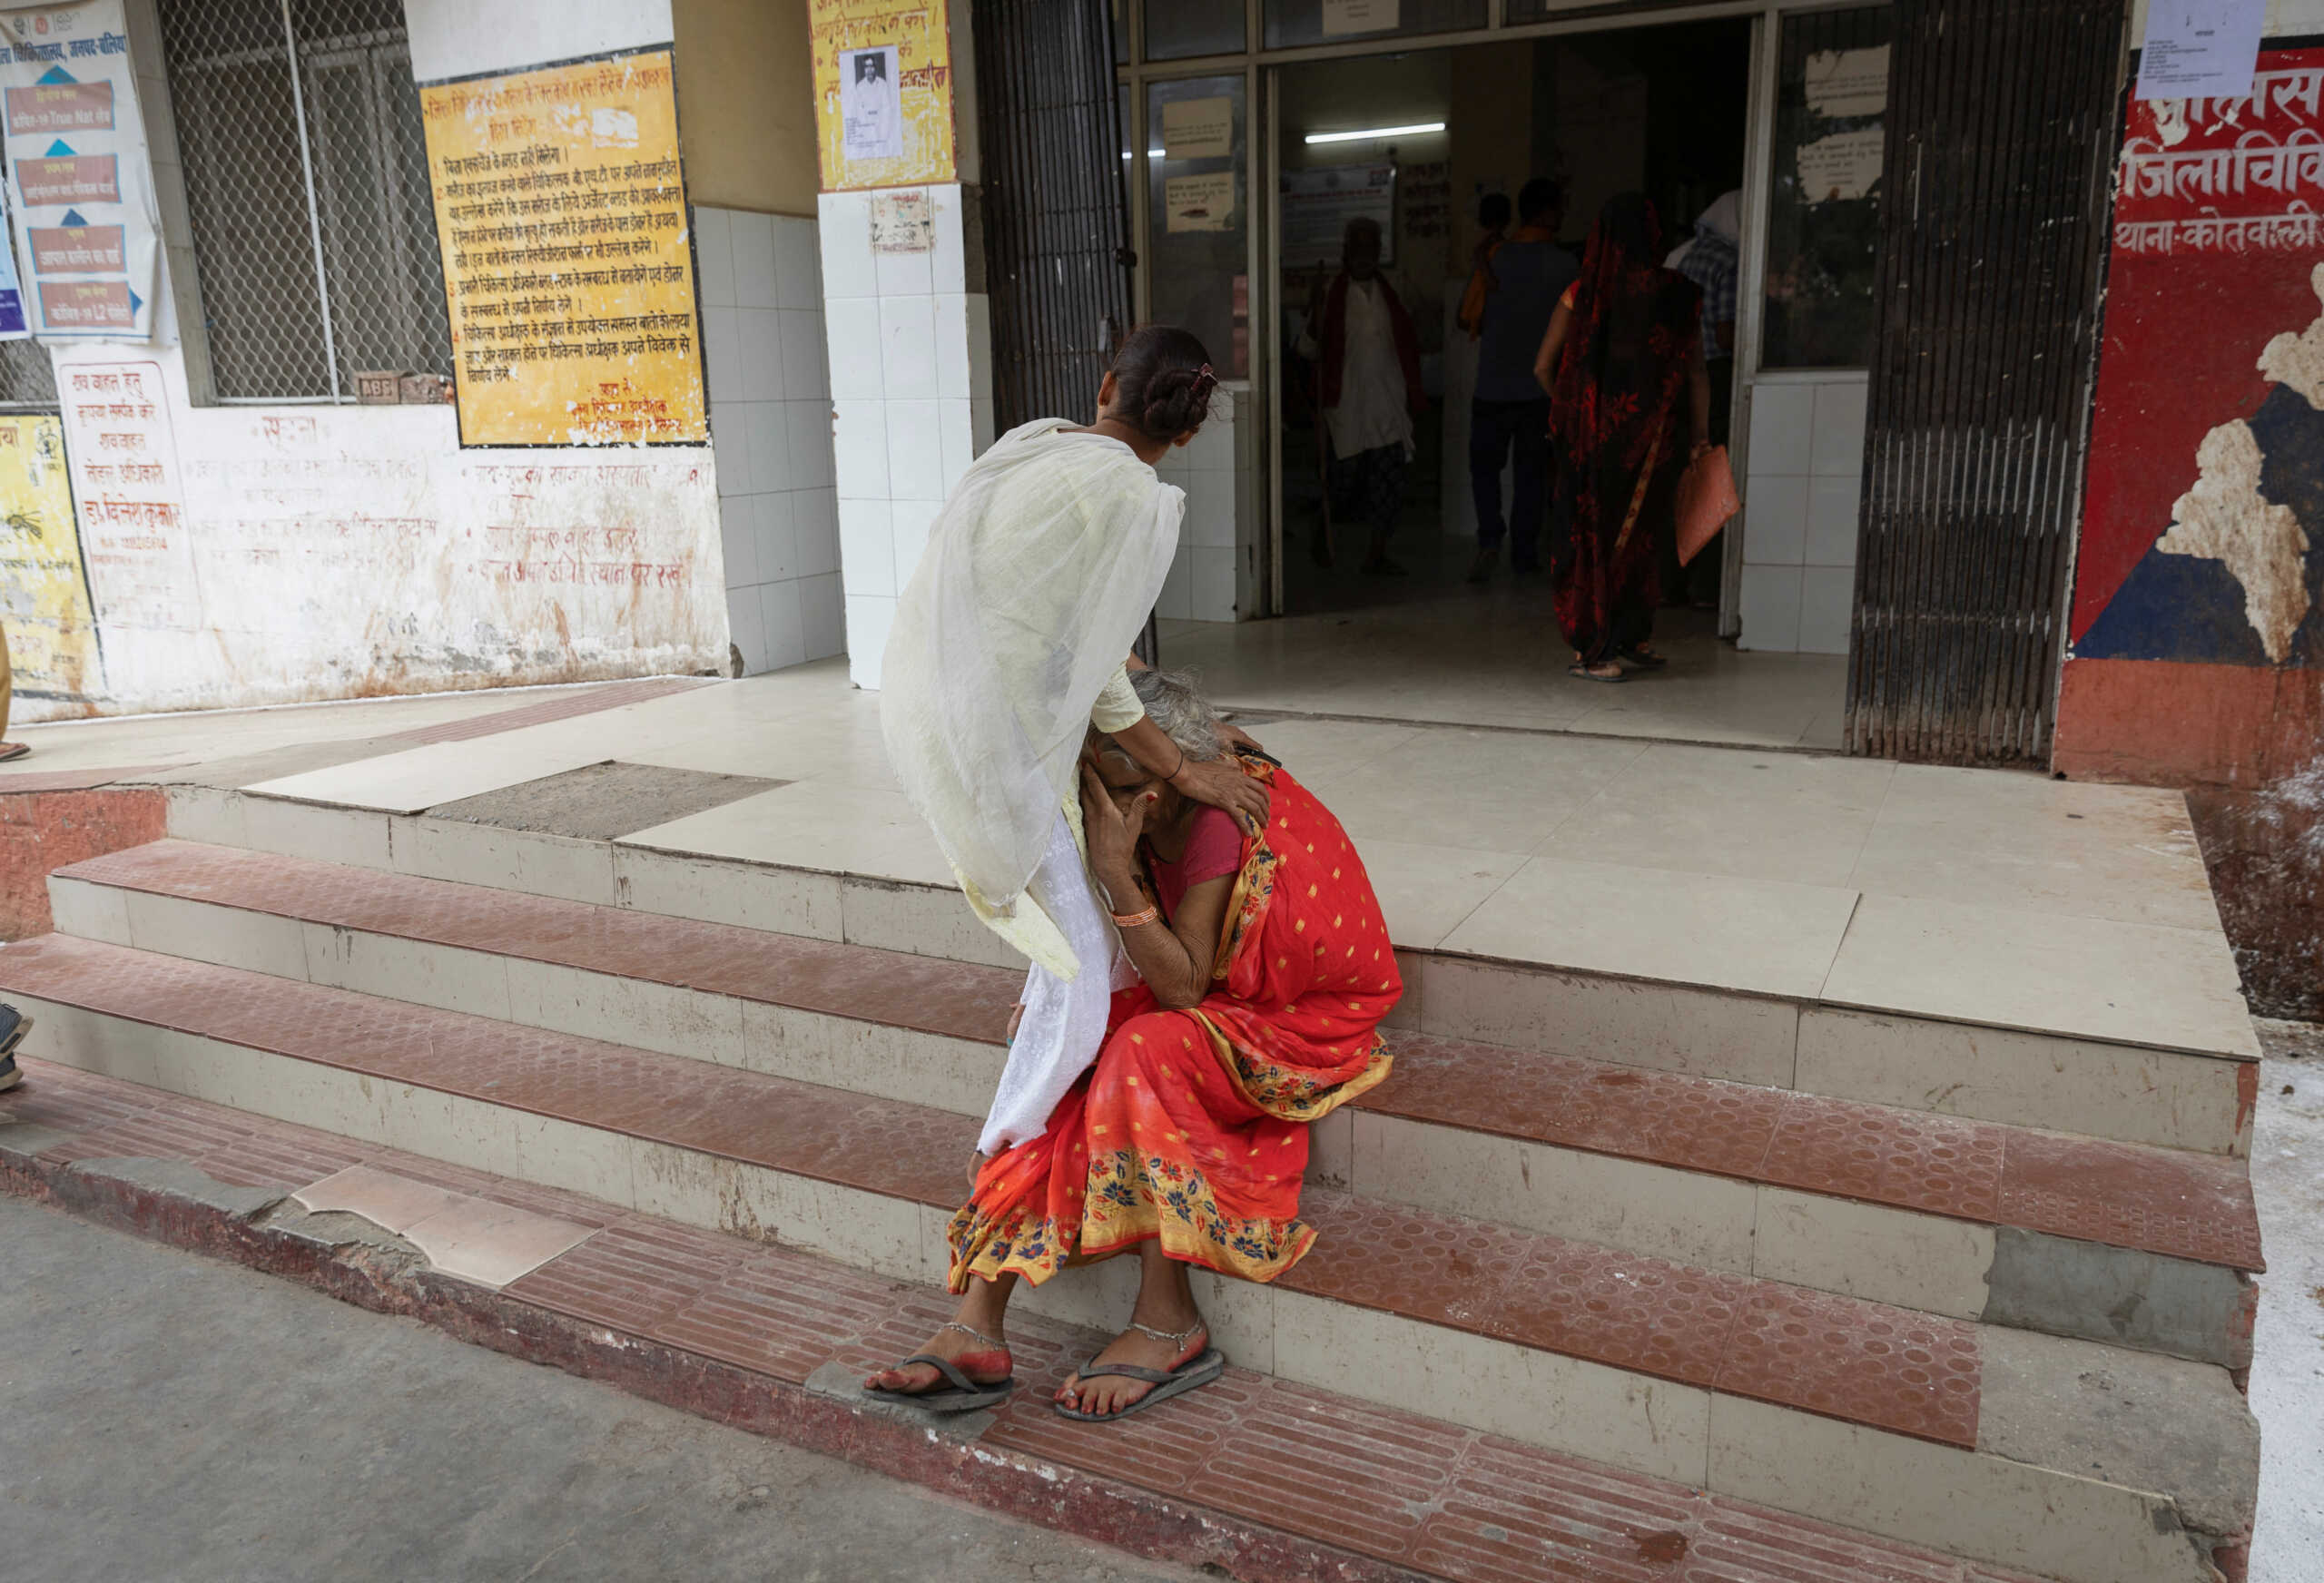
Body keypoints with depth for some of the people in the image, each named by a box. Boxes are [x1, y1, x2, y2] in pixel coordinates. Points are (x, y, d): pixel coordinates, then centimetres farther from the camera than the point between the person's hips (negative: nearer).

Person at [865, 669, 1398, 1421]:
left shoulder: (1221, 820, -27)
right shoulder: (1149, 814, -4)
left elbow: (1182, 985, -29)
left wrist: (1116, 869, -35)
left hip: (1294, 1021, -7)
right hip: (1204, 999, 8)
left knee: (1144, 1055, -33)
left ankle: (1169, 1323, -20)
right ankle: (975, 1333, -18)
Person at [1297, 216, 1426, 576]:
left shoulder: (1389, 295, 12)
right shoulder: (1331, 294, 1)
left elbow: (1407, 346, 19)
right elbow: (1309, 349, -4)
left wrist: (1413, 395, 12)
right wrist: (1316, 311, -20)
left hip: (1388, 402, 3)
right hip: (1347, 404, -3)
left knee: (1388, 479, -2)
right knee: (1343, 477, 0)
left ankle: (1377, 555, 6)